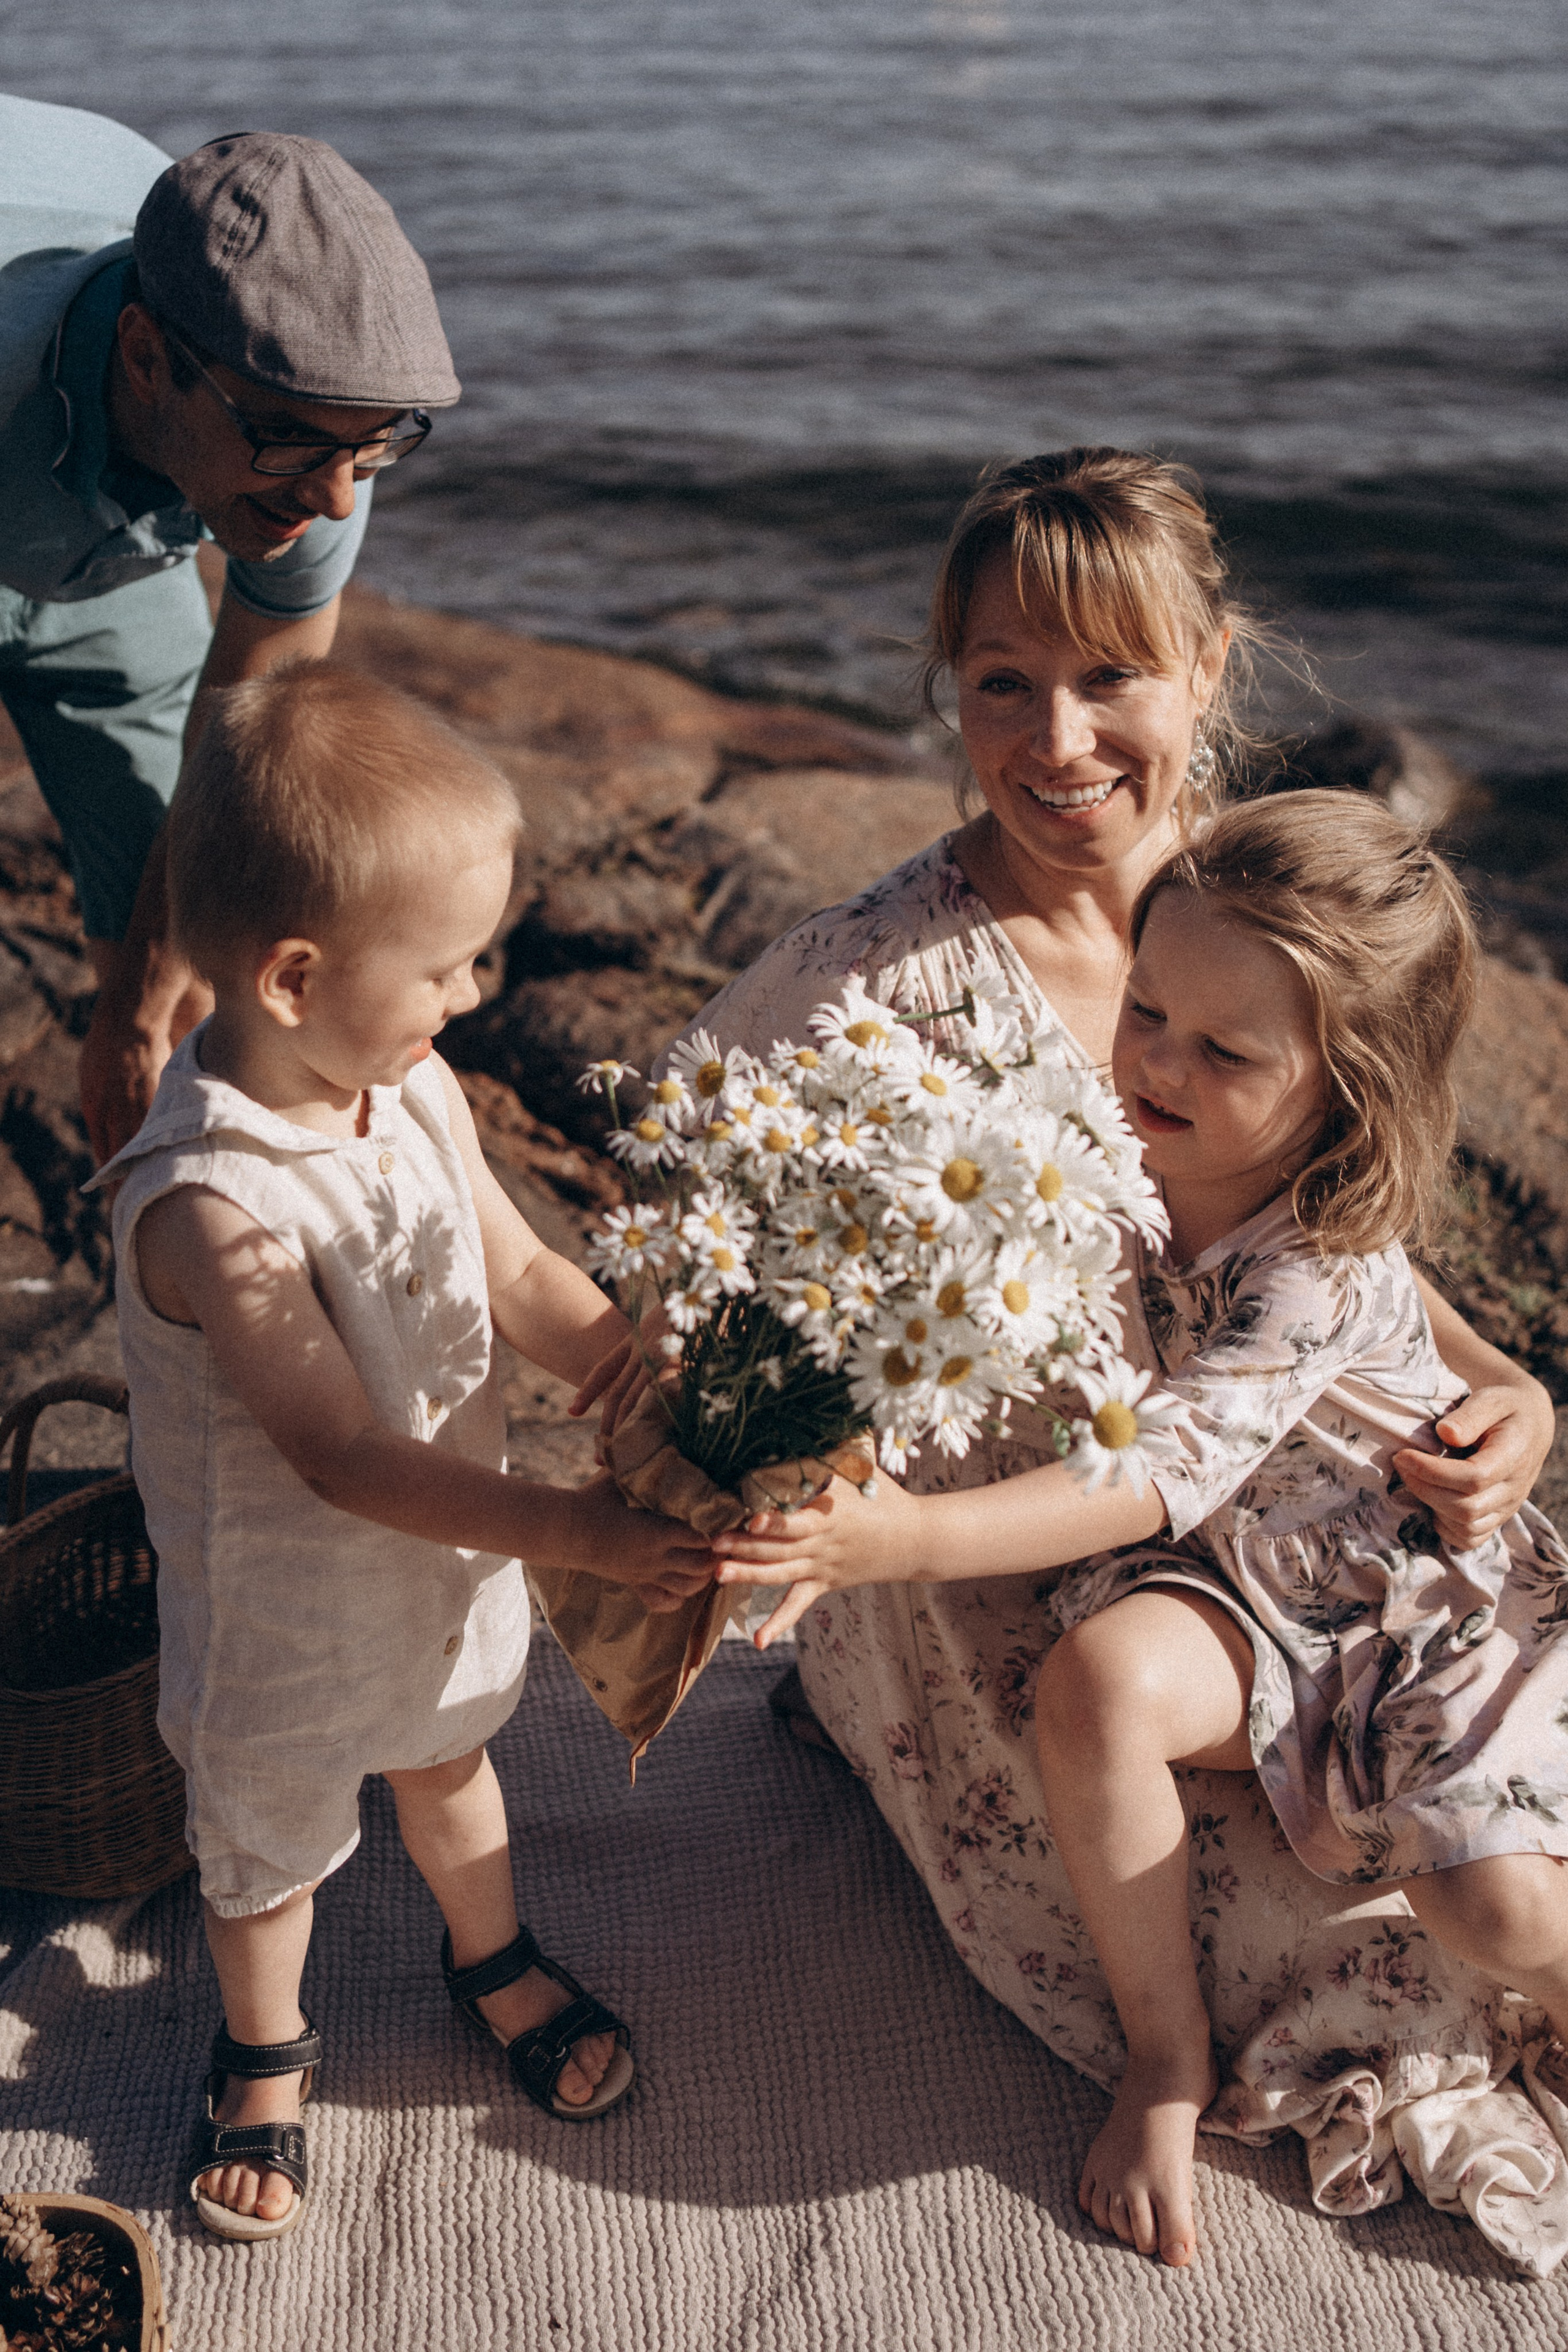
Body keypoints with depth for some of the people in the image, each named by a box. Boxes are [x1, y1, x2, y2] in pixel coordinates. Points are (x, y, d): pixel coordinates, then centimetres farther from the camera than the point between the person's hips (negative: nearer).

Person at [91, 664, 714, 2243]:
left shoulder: (411, 1087, -14)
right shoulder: (210, 1204, -37)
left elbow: (520, 1278, -2)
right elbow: (346, 1459, -34)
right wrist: (570, 1530, -34)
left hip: (450, 1551, 6)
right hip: (286, 1606, -6)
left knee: (448, 1761, 32)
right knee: (268, 1841, 22)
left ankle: (494, 1961, 59)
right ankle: (264, 2051, 51)